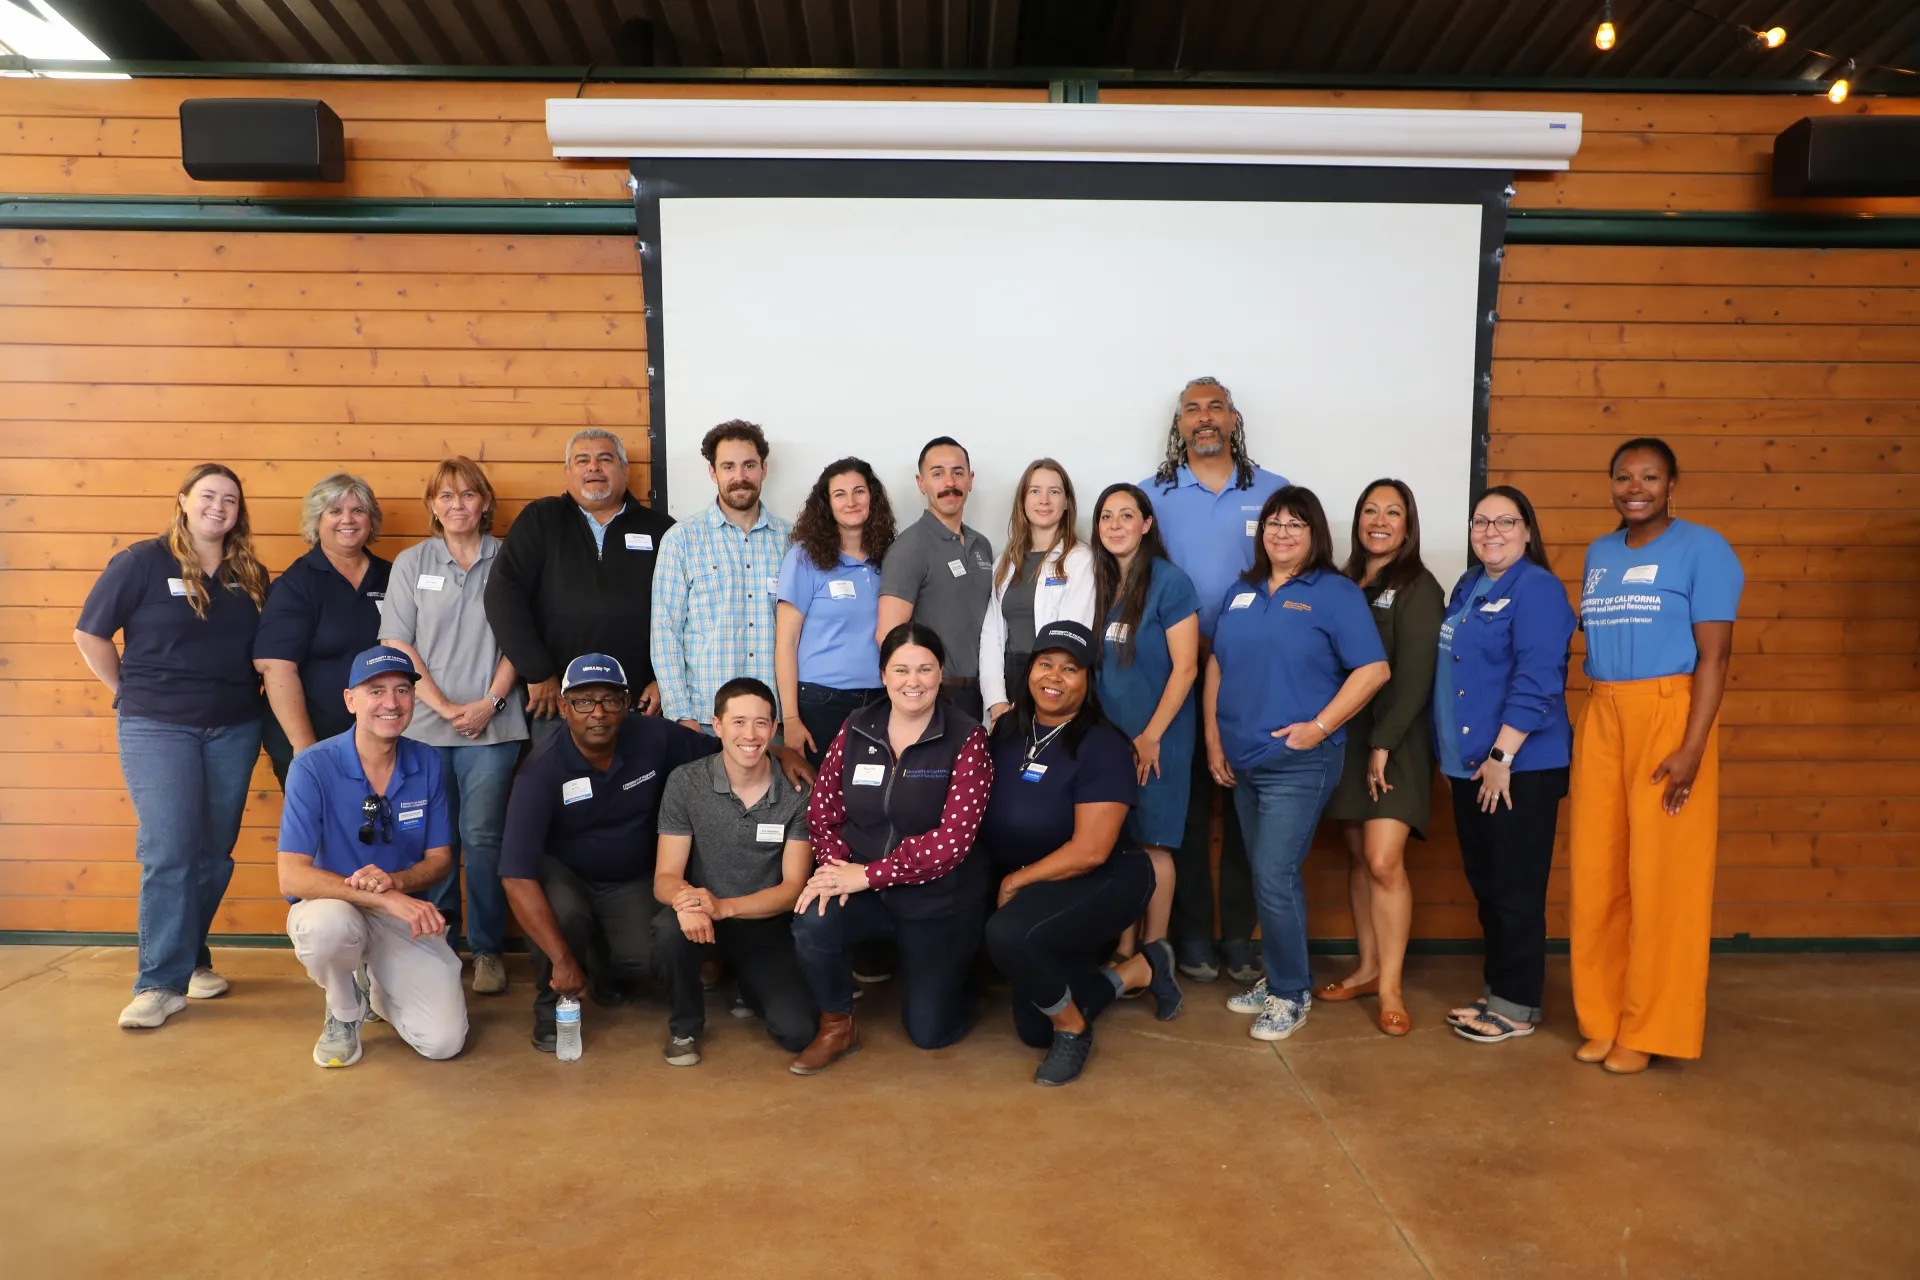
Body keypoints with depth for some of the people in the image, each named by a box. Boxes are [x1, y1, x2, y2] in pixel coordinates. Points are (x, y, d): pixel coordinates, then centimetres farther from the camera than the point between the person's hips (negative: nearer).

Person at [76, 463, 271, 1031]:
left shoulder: (252, 576, 7)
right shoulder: (142, 562, -4)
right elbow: (90, 634, 0)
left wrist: (246, 692, 3)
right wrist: (129, 691, 1)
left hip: (235, 729, 4)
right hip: (157, 728, -4)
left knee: (215, 852, 9)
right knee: (167, 852, -7)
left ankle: (190, 956, 26)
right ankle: (163, 981, 1)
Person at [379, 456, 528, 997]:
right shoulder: (411, 562, 10)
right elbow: (396, 644, 4)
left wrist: (489, 703, -8)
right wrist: (443, 705, -7)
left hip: (492, 724, -1)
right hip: (423, 724, 1)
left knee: (482, 836, -2)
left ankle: (487, 949, 9)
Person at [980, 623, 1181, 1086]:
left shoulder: (1103, 746, -19)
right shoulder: (1006, 730, -2)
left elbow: (1090, 850, -24)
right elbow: (983, 810, 9)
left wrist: (1015, 881, -17)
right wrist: (1005, 882, -4)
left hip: (1105, 881, -7)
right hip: (1035, 891, 7)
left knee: (1008, 934, -35)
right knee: (1033, 1029, 10)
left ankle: (1073, 1029, -8)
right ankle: (1143, 968, 29)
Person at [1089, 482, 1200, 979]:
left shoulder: (1170, 582, -11)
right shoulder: (1101, 583, 7)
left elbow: (1185, 667, -13)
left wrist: (1150, 736, -14)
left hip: (1157, 738, -5)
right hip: (1109, 735, 6)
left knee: (1151, 844, 2)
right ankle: (1124, 954, 19)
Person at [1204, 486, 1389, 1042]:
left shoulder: (1335, 593, -5)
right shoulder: (1242, 592, 12)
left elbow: (1373, 669, -11)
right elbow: (1216, 667, 14)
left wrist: (1320, 726, -16)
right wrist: (1213, 741, 7)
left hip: (1297, 763, -6)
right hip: (1241, 763, 6)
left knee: (1273, 876, -7)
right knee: (1272, 875, 15)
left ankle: (1290, 993, 10)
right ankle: (1277, 979, 28)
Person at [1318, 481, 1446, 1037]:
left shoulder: (1418, 588, -5)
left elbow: (1415, 676, -12)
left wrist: (1383, 745, -16)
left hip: (1395, 740, -5)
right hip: (1346, 737, 6)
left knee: (1384, 860, -11)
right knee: (1358, 854, 10)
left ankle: (1389, 988, -1)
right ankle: (1368, 969, 21)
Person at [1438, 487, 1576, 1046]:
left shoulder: (1537, 590, -11)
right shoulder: (1467, 587, 14)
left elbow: (1536, 680, -20)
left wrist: (1502, 755, -21)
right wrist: (1453, 755, 17)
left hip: (1521, 769, -8)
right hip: (1468, 766, 8)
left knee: (1515, 890, 1)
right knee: (1485, 884, 15)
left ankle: (1518, 1006, 14)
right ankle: (1494, 992, 28)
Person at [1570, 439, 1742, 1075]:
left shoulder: (1701, 549, -3)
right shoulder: (1598, 553, 14)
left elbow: (1714, 654, -9)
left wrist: (1692, 748, -16)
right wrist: (1591, 731, 11)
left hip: (1668, 717, -5)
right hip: (1600, 719, 5)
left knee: (1661, 878, -1)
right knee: (1597, 875, 7)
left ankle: (1648, 1030, 12)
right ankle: (1603, 1019, 20)